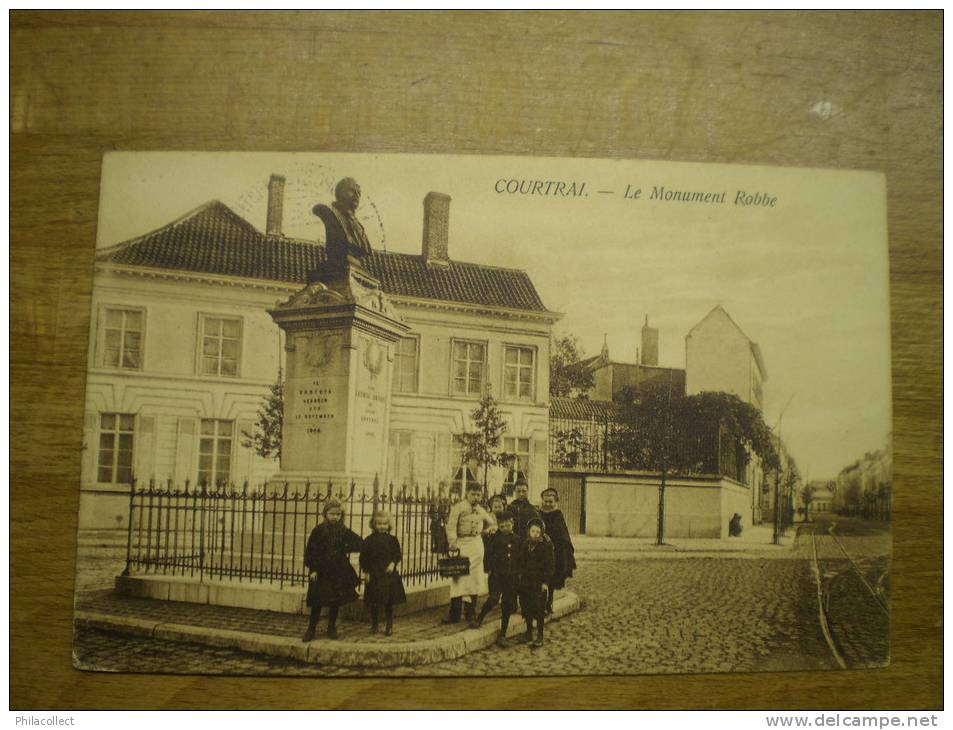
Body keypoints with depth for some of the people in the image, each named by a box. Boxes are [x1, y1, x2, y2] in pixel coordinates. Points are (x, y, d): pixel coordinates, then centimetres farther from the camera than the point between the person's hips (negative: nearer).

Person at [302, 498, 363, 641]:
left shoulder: (344, 531, 0)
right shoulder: (318, 530, -5)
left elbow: (359, 543, 0)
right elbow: (310, 550, -5)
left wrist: (346, 548, -14)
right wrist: (312, 569, -9)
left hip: (339, 572, 2)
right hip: (321, 571, -2)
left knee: (336, 601, 8)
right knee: (317, 602, 2)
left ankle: (332, 628, 23)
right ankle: (311, 630, 14)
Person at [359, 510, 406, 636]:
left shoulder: (392, 540, 2)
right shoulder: (369, 540, -2)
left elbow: (398, 554, 3)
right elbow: (363, 558, 0)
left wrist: (393, 564, -14)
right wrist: (366, 572, -4)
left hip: (389, 574, 1)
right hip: (374, 575, -1)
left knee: (389, 602, 6)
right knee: (374, 603, 8)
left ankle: (389, 626, 17)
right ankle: (374, 625, 23)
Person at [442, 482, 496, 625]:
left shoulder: (480, 510, 11)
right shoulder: (458, 507, -8)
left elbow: (490, 522, 28)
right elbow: (451, 526, -16)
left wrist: (480, 531, 14)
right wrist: (453, 543, -23)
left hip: (476, 544, 6)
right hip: (462, 544, -6)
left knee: (474, 578, 9)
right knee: (459, 578, -8)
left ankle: (471, 613, 19)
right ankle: (455, 615, -4)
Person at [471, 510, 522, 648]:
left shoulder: (518, 540, 6)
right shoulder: (495, 538, 0)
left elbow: (521, 559, 13)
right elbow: (489, 555, 0)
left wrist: (519, 573, 7)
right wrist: (491, 569, -9)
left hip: (512, 577, 3)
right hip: (497, 575, -2)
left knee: (507, 606, 6)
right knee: (493, 599, -19)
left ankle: (502, 635, 16)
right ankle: (479, 619, 8)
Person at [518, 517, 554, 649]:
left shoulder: (546, 545, -9)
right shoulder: (525, 544, 7)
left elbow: (549, 565, -10)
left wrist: (546, 582, -13)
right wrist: (520, 576, 7)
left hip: (539, 582, -5)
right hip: (526, 581, 5)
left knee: (539, 609, -2)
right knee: (527, 608, 11)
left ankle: (539, 636, 8)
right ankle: (528, 633, 24)